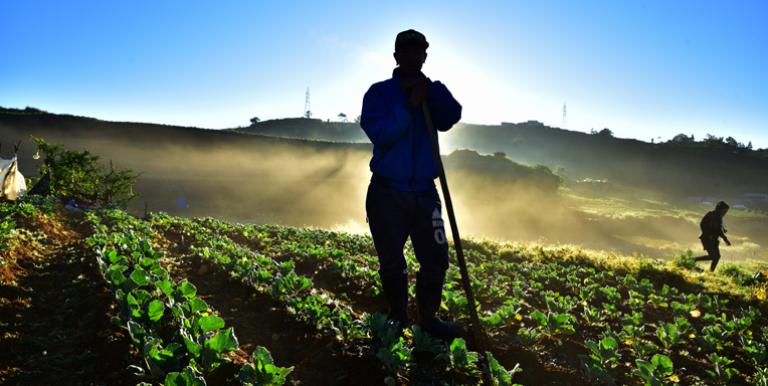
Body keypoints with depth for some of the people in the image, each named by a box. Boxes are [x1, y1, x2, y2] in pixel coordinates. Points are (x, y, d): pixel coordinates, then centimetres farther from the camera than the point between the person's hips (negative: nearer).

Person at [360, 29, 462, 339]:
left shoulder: (432, 92, 10)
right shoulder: (379, 92, -1)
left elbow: (451, 117, -11)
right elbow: (380, 134, -17)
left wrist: (430, 89, -19)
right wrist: (408, 106, -22)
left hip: (424, 193, 3)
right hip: (387, 193, -3)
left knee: (436, 259, 2)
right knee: (392, 263, 6)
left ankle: (428, 317, 21)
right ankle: (397, 319, 24)